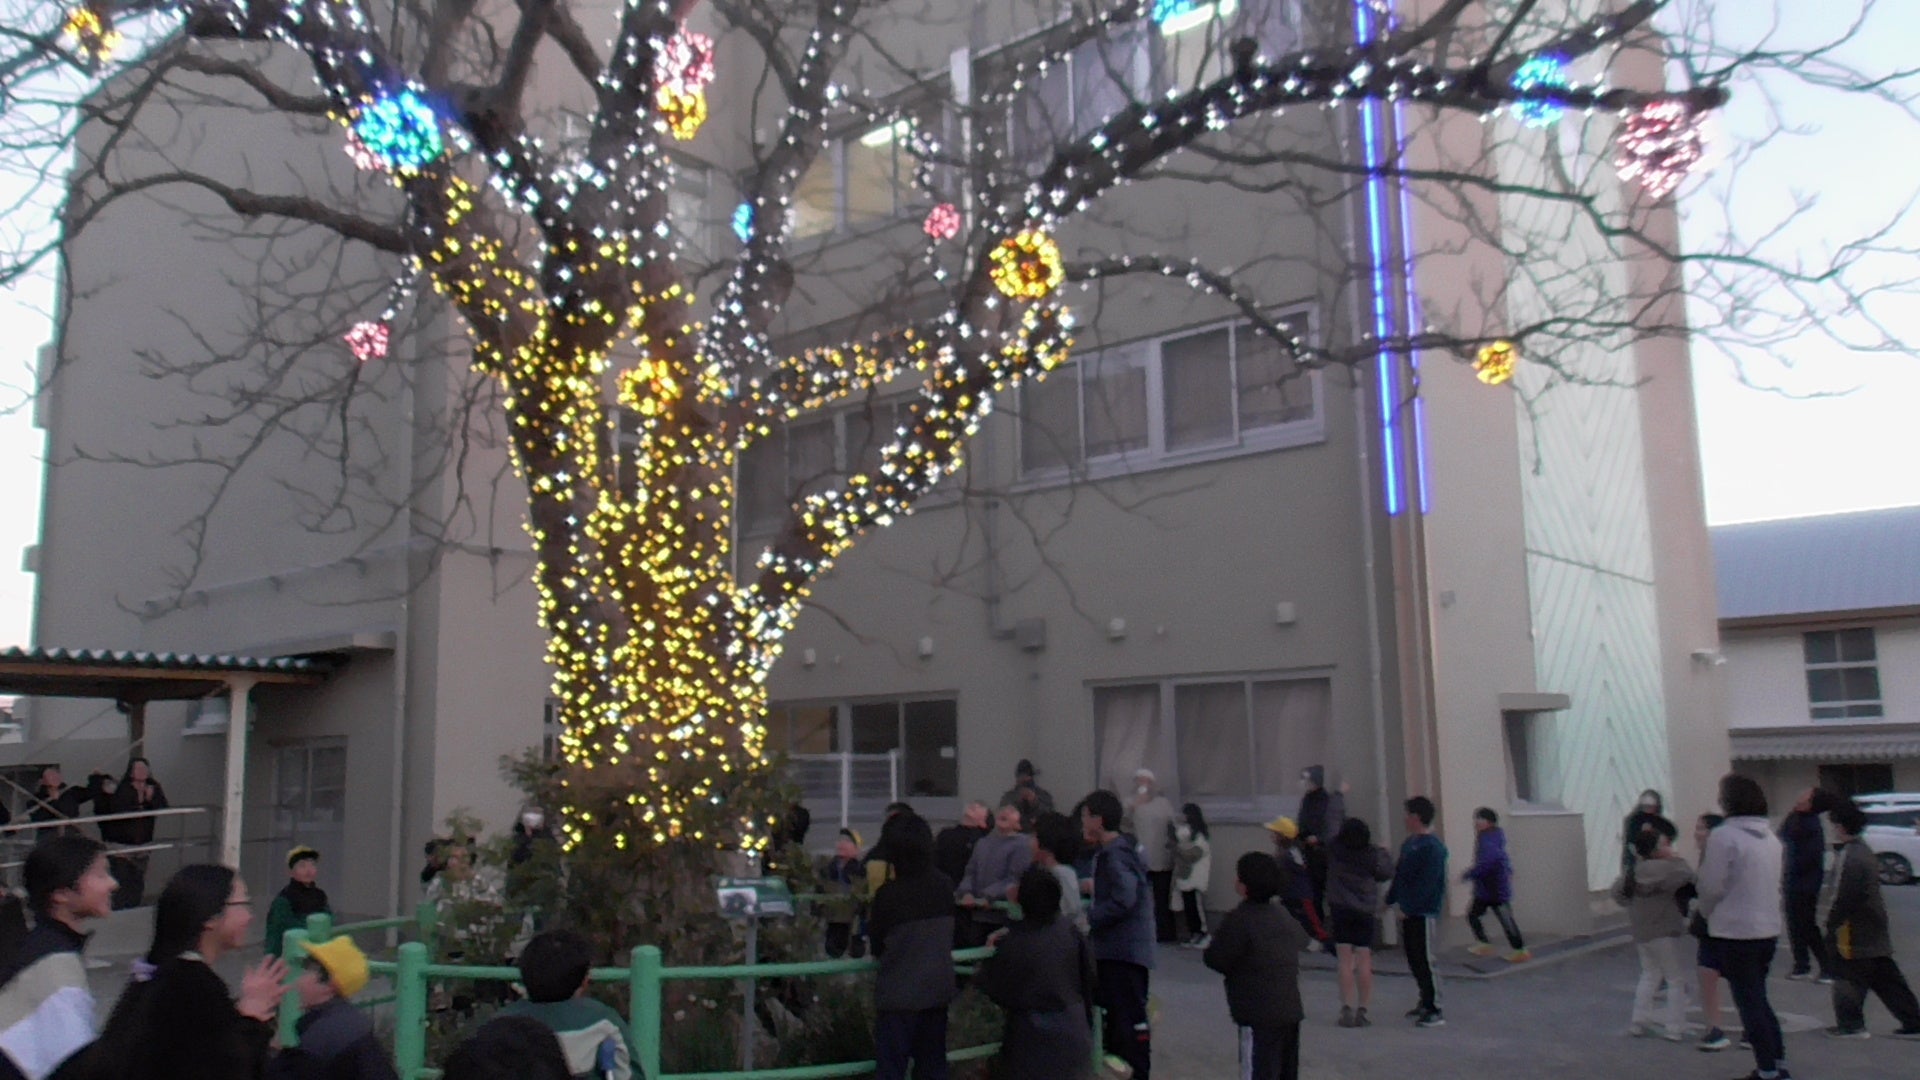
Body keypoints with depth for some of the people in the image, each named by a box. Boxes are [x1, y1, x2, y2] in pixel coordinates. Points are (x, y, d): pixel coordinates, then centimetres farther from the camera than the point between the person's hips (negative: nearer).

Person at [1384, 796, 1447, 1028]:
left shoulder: (1432, 847, -16)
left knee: (1425, 960, -6)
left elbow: (1427, 884, -21)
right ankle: (1425, 1002, 26)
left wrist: (1409, 907, -22)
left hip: (1424, 912, -9)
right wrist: (1390, 899, 16)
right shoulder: (1409, 843, 12)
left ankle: (1435, 1010, 0)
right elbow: (1399, 874, 18)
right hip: (1409, 912, 9)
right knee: (1414, 959, 14)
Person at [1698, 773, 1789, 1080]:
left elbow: (1712, 886, -14)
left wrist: (1708, 913, 6)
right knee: (1759, 998, 19)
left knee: (1749, 1002, 1)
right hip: (1769, 928, 7)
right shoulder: (1771, 836, 7)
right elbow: (1775, 884, 13)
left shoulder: (1725, 836, -16)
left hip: (1736, 931, -7)